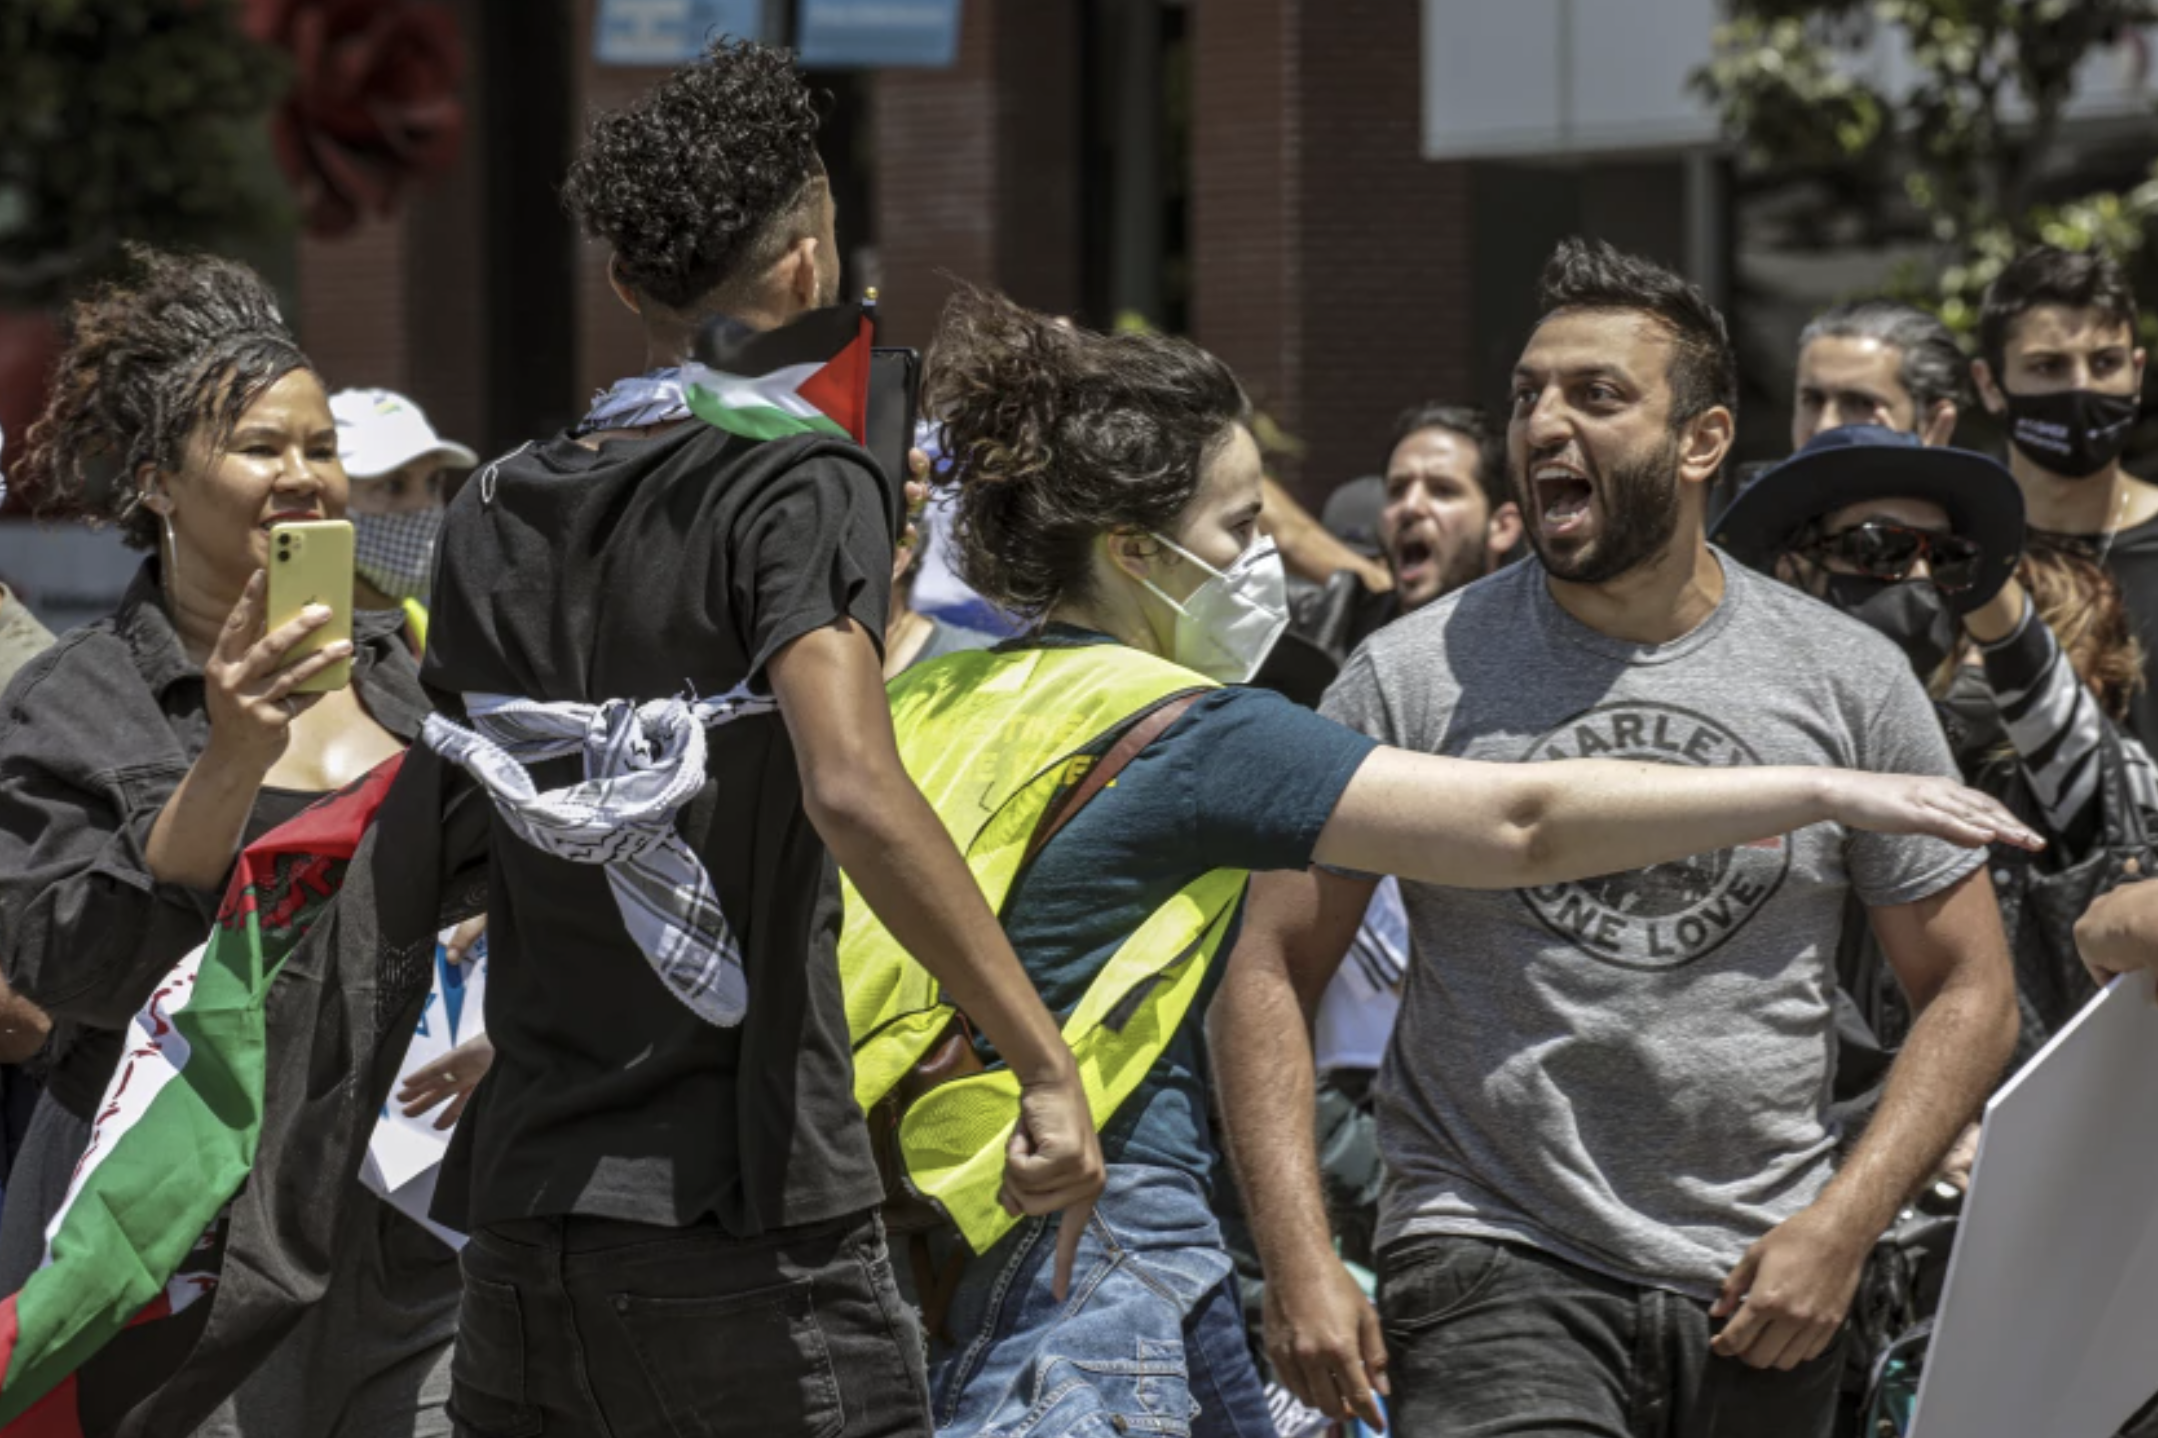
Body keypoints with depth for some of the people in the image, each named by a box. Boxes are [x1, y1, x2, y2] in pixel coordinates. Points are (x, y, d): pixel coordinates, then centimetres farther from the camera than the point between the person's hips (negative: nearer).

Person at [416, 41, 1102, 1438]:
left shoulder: (495, 519, 11)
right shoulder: (800, 488, -8)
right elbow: (853, 793, -24)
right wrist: (1046, 1061, -23)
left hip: (523, 1211, 6)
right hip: (740, 1218, -6)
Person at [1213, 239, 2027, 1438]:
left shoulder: (1849, 680, 3)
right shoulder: (1414, 679, 0)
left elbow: (1970, 990, 7)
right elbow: (1271, 976, 1)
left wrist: (1842, 1226, -6)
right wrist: (1300, 1261, -11)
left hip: (1758, 1282, 2)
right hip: (1492, 1262, -2)